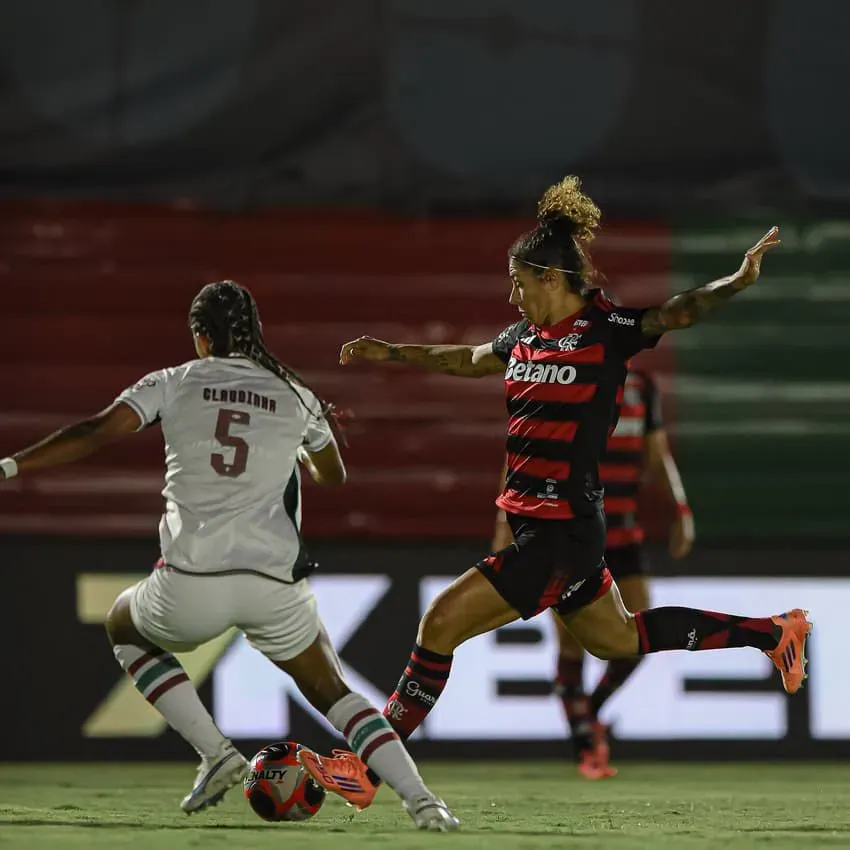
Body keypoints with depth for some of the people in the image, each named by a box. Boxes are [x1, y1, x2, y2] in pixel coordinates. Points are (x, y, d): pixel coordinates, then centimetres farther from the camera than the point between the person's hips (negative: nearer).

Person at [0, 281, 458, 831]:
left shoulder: (173, 385, 7)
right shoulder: (297, 398, 13)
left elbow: (97, 433, -6)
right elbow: (333, 476, 30)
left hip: (191, 584, -2)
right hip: (276, 581, 2)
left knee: (125, 627, 31)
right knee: (333, 693, 21)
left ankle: (216, 754, 16)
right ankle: (420, 799, 0)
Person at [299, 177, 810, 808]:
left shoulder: (606, 329, -12)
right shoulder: (525, 337, 10)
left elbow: (677, 313, -18)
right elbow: (467, 360, 26)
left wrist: (738, 281, -35)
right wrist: (392, 354, 32)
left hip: (563, 534, -9)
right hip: (534, 524, 9)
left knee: (442, 621, -11)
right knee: (618, 639, 24)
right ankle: (776, 632, 36)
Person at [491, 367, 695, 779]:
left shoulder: (641, 387, 8)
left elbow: (657, 458, 14)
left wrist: (681, 512, 5)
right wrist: (507, 521, -10)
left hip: (622, 535, 4)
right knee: (572, 641, -4)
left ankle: (591, 711, 23)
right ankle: (586, 749, 6)